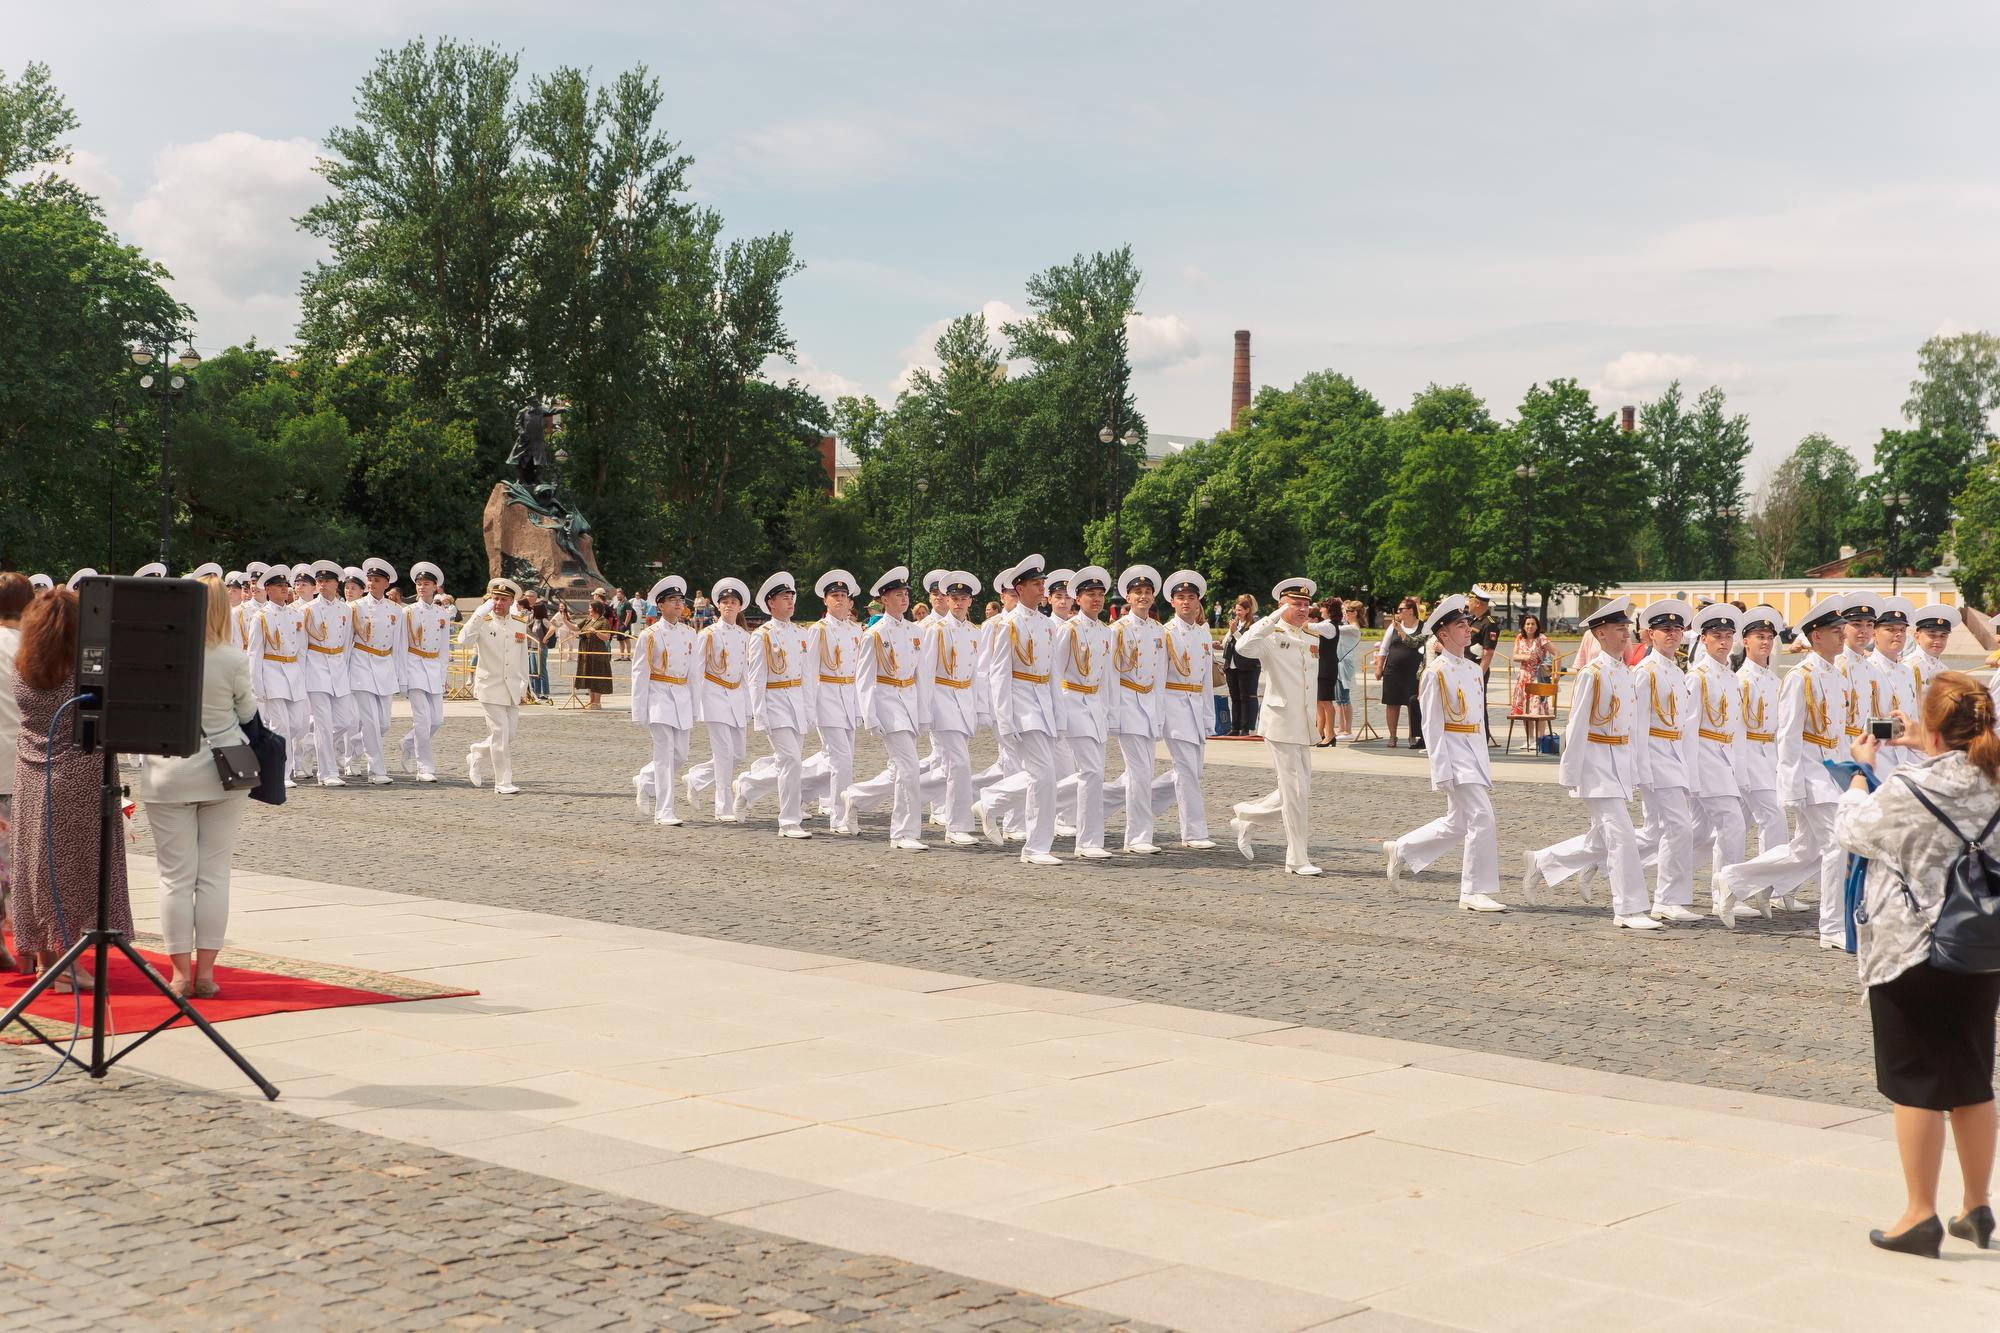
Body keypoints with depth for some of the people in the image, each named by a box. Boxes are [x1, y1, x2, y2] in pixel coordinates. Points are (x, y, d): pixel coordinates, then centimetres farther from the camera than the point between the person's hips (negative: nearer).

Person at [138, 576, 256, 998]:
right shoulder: (233, 659, -11)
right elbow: (247, 712, 2)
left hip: (168, 775, 0)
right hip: (223, 773, 0)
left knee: (175, 876, 6)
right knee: (214, 875, 7)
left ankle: (180, 974, 7)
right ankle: (205, 972, 8)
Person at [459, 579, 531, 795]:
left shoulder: (521, 625, 9)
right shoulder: (482, 622, -5)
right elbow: (463, 640, -24)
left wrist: (524, 685, 16)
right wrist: (479, 614, -27)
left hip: (512, 689, 5)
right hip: (490, 687, -5)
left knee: (509, 733, 9)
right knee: (500, 734, -7)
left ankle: (477, 756, 35)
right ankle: (503, 783, -1)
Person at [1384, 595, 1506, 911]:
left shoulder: (1474, 670, 13)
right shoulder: (1436, 673, -10)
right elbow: (1433, 726, -12)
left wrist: (1485, 764, 17)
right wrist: (1442, 772, -16)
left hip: (1475, 754, 8)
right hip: (1454, 754, -8)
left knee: (1456, 823, 14)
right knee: (1482, 819, -12)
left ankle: (1401, 850, 31)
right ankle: (1477, 891, -4)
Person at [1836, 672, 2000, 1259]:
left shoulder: (1908, 790, -18)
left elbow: (1850, 829, -1)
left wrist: (1862, 768, 13)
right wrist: (1922, 749, 25)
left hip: (1911, 951, -6)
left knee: (1915, 1084, 1)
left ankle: (1920, 1216, 4)